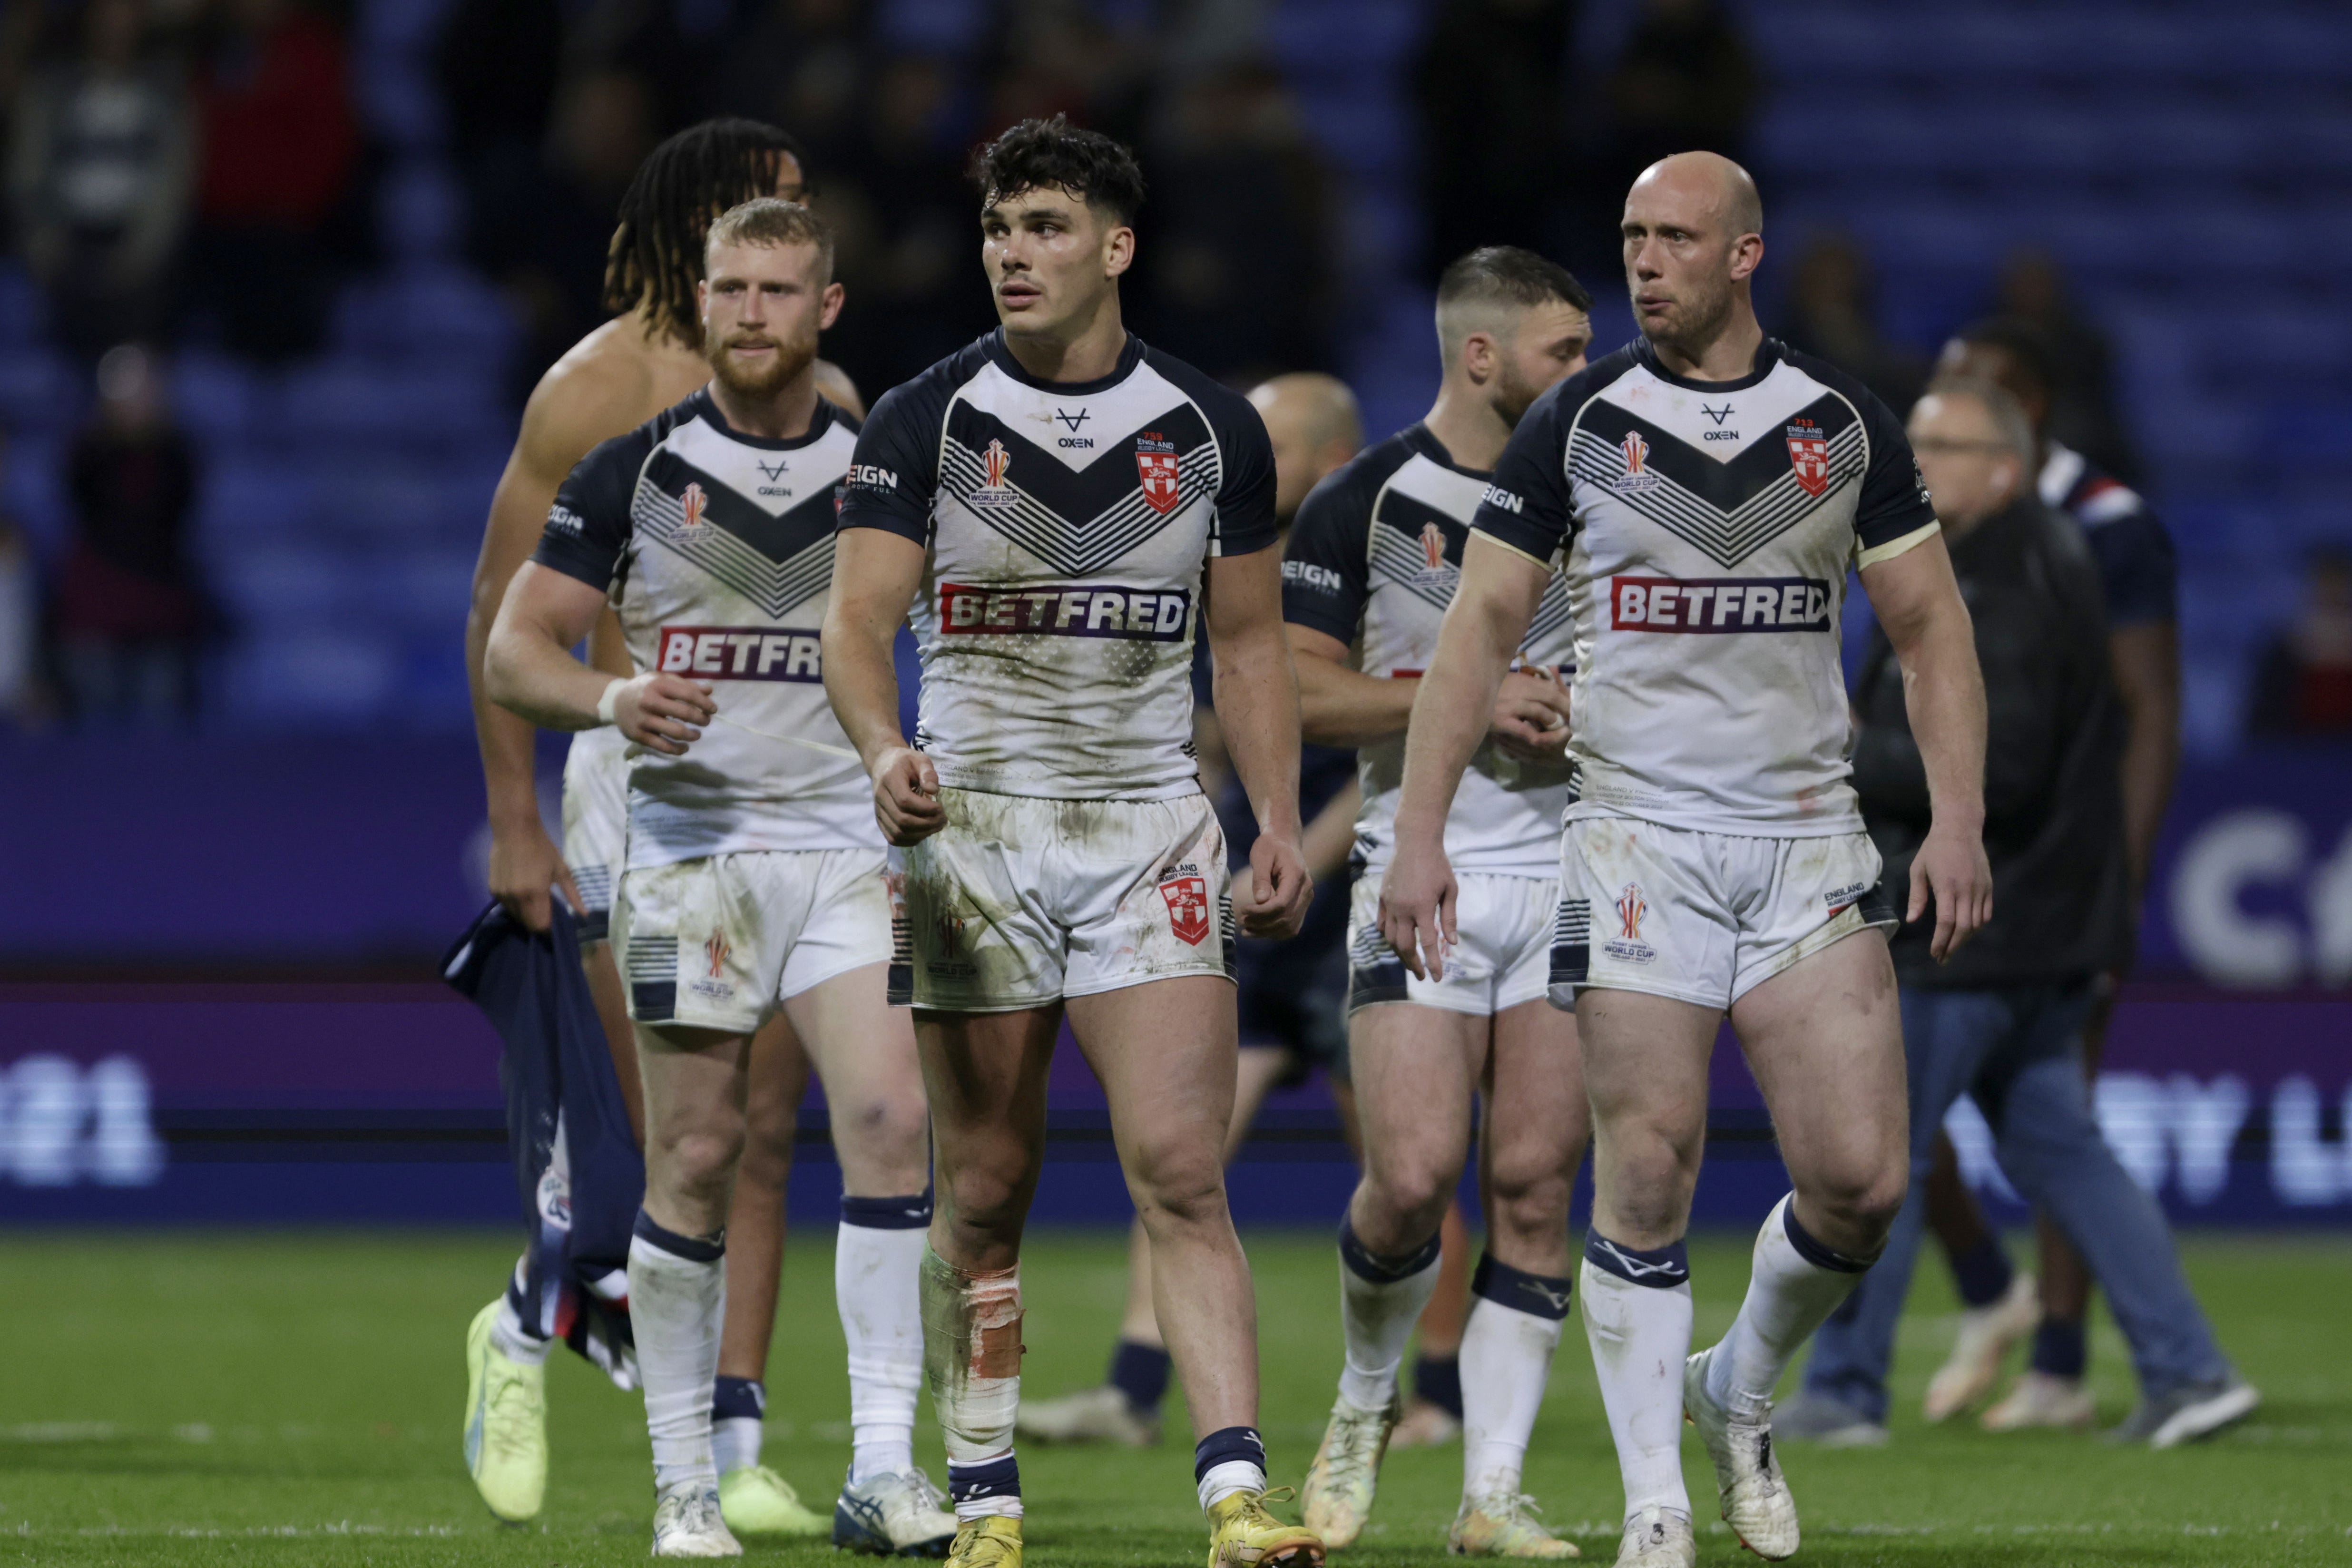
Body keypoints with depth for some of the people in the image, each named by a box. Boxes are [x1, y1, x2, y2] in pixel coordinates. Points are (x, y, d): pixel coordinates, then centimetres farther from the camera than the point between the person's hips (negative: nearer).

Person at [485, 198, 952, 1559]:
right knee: (697, 1161, -2)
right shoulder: (636, 470, 2)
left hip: (845, 845, 1)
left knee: (890, 1119, -15)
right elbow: (516, 651, 1)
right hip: (688, 846, -1)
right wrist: (615, 700, -20)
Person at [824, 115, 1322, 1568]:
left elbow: (1252, 642, 12)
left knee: (1183, 1173, -12)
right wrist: (886, 751, -28)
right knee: (986, 1194, 4)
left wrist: (1281, 828, 3)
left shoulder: (1212, 427, 5)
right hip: (976, 829, 0)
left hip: (1149, 824, 0)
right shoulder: (928, 420, -1)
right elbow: (860, 624, -8)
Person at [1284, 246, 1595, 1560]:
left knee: (1536, 1184, -3)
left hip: (1568, 871, 3)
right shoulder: (1364, 503, -2)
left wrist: (1597, 712, -4)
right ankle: (1367, 1403, 16)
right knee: (1416, 1175, -13)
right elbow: (1299, 689, -5)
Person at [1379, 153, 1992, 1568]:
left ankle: (1741, 1391, 20)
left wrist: (1959, 818, -3)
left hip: (1808, 838, 2)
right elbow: (1482, 629, 2)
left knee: (1861, 1180, -7)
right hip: (1638, 839, -1)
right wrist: (1421, 831, -5)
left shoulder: (1845, 426, 6)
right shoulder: (1577, 425, 2)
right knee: (1650, 1172, -8)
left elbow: (1932, 628, 9)